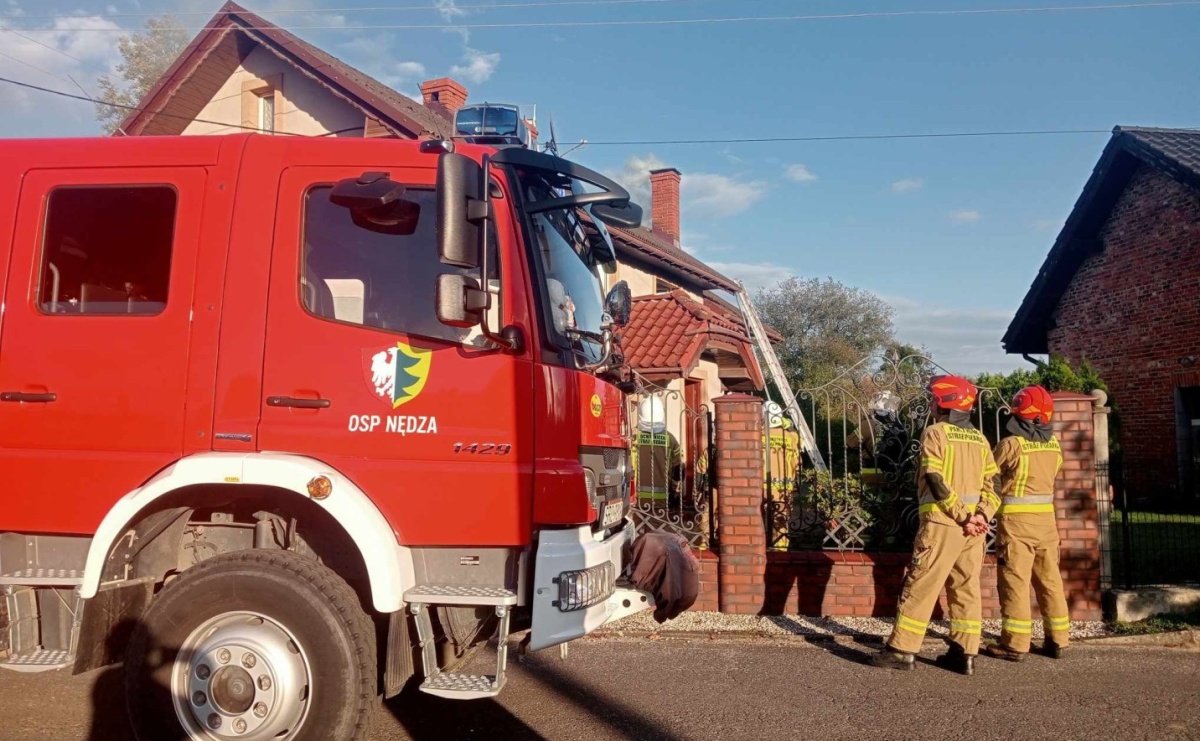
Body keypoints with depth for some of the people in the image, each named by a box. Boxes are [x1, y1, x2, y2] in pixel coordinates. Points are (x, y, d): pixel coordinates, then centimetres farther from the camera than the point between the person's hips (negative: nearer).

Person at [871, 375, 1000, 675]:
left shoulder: (935, 432, -6)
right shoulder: (979, 438, 14)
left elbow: (937, 482, -15)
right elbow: (992, 483, 6)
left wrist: (962, 517, -13)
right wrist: (981, 516, -5)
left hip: (942, 522, -6)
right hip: (973, 525, 6)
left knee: (920, 586, -2)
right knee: (966, 589, 10)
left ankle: (902, 649, 1)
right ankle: (965, 654, 11)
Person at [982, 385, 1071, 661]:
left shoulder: (1012, 444, -13)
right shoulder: (1053, 444, 3)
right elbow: (1052, 473, 13)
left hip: (1017, 519, -6)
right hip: (1045, 517, 6)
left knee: (1015, 581, -2)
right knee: (1049, 579, 12)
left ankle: (1015, 644, 0)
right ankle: (1058, 640, 18)